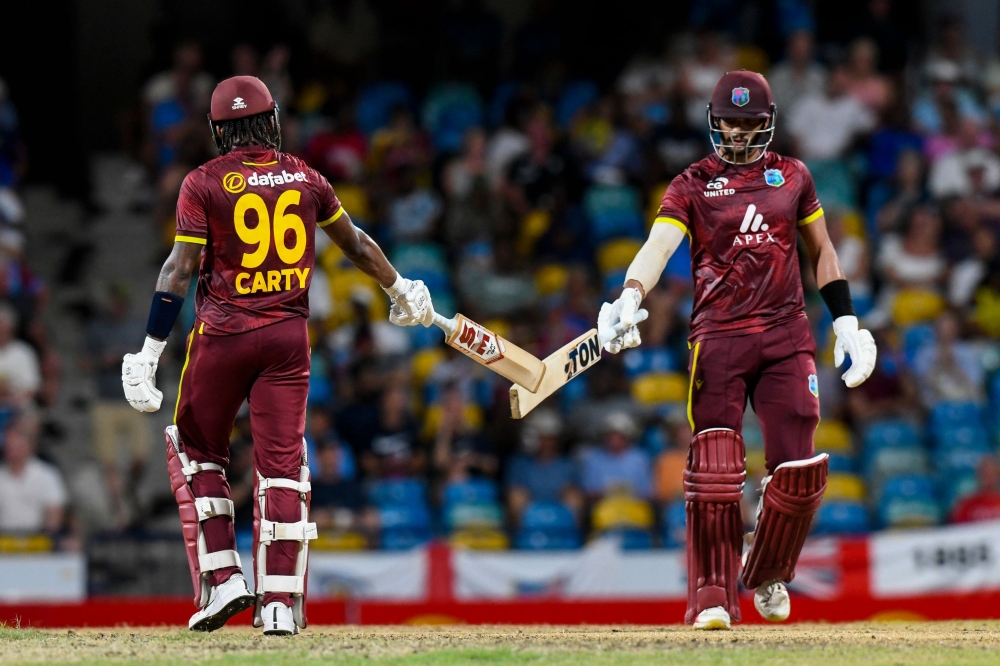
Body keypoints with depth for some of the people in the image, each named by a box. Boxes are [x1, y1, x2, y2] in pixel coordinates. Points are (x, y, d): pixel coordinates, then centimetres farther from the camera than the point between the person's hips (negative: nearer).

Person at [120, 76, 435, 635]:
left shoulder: (205, 183, -4)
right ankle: (281, 602, -3)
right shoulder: (304, 178, 6)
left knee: (197, 448, 15)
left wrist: (150, 353, -12)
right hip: (289, 335, 2)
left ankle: (221, 578, 4)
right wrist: (402, 291, 35)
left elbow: (180, 269, -11)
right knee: (282, 462, 2)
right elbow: (356, 243, 18)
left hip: (223, 332, -2)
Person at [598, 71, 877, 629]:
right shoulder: (692, 186, 4)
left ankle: (767, 575, 20)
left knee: (800, 471, -5)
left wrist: (846, 320, 13)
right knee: (714, 471, -12)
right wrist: (630, 297, -31)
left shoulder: (793, 177, 13)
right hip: (718, 337, -2)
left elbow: (821, 250, 22)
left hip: (787, 336, 2)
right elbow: (658, 246, -11)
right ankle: (714, 597, -7)